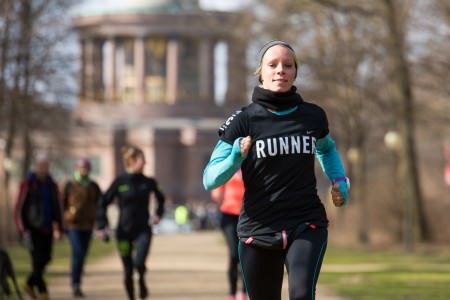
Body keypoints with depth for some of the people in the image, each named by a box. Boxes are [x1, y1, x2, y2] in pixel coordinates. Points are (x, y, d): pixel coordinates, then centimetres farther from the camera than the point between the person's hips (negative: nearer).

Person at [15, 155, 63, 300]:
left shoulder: (52, 185, 8)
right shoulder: (27, 184, -7)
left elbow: (56, 208, 13)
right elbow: (19, 208, -7)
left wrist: (57, 228, 5)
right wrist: (23, 229, -14)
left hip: (46, 228, 5)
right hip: (32, 227, -5)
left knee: (45, 258, 7)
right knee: (37, 259, -9)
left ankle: (30, 284, 27)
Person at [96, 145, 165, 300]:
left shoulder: (148, 182, 1)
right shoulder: (120, 181, -6)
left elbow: (160, 198, 20)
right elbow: (103, 203, 1)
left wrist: (159, 214, 7)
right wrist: (102, 225, -6)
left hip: (143, 230, 0)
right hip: (124, 231, 0)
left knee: (139, 262, -22)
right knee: (128, 271, 6)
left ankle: (142, 280, 11)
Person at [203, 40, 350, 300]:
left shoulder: (313, 116, 5)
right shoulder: (244, 120, -3)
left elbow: (327, 148, 29)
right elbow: (210, 179, -5)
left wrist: (339, 180, 11)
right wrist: (237, 156, -23)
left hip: (307, 225, 0)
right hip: (258, 229, 0)